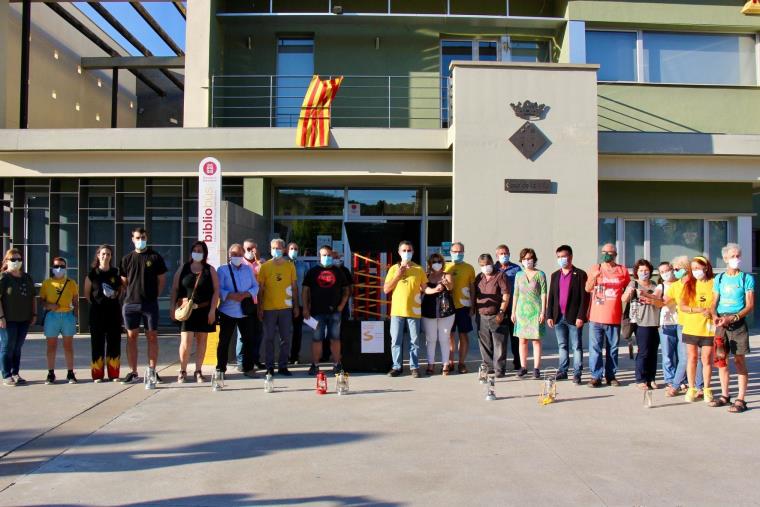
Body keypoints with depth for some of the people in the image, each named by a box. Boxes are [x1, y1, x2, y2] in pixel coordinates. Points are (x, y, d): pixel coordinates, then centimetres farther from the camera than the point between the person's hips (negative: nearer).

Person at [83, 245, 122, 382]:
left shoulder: (116, 273, 7)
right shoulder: (92, 273, 2)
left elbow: (121, 288, 19)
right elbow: (86, 293, 7)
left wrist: (116, 294, 0)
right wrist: (95, 303, -2)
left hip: (114, 310, 2)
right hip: (97, 311, -1)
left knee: (114, 341, 3)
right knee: (97, 342, 1)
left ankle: (113, 374, 10)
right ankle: (97, 374, 8)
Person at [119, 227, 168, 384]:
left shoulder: (155, 257, 4)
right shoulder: (127, 259, 9)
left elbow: (162, 280, 5)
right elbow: (124, 282, 12)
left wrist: (154, 295, -2)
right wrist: (129, 295, 1)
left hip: (150, 303, -1)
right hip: (130, 303, 2)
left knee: (152, 337, 1)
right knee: (131, 337, 3)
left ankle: (152, 371, 8)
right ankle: (133, 372, 10)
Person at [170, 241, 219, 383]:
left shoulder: (210, 270, 4)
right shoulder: (183, 269, 6)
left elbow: (216, 290, -1)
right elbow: (175, 289, 5)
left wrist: (212, 310, -8)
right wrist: (172, 307, -4)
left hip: (204, 310, 1)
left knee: (201, 341, 7)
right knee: (185, 341, -8)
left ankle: (198, 371, 16)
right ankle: (183, 371, 6)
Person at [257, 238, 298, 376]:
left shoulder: (290, 265, 5)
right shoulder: (264, 266, 1)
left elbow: (294, 286, 9)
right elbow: (260, 288, 3)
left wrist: (296, 306, 5)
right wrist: (260, 308, -2)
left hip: (286, 307, 1)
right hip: (269, 308, -1)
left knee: (286, 338, 5)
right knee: (269, 338, 4)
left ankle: (283, 366, 15)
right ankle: (270, 367, 13)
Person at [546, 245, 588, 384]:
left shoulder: (580, 274, -3)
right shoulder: (555, 275, 13)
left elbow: (584, 297, -7)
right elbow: (551, 297, 13)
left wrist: (581, 316, -14)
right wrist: (549, 316, 6)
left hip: (574, 317, -5)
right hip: (558, 317, 5)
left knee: (577, 346, 0)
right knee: (562, 345, 11)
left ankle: (577, 373, 4)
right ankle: (562, 371, 19)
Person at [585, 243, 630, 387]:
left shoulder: (623, 270, 6)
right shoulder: (595, 268, 4)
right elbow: (588, 289, -4)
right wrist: (594, 277, -23)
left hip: (615, 317, 1)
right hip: (596, 316, -1)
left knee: (613, 348, 9)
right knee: (595, 348, -1)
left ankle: (611, 376, 18)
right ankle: (596, 376, 4)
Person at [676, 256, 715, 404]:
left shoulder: (713, 284, 0)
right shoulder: (689, 284, 4)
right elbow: (682, 306, -3)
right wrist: (700, 310, -16)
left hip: (708, 329, -1)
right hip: (691, 328, 1)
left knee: (707, 360, 5)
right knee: (692, 358, 7)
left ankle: (706, 389, 18)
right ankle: (691, 389, 15)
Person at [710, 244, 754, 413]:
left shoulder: (747, 278, -2)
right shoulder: (719, 278, 11)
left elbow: (750, 305, -8)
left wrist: (732, 318, -19)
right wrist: (715, 316, -8)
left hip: (738, 322, -4)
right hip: (721, 322, 4)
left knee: (739, 360, -3)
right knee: (721, 360, 8)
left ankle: (741, 400, -1)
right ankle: (725, 396, 19)